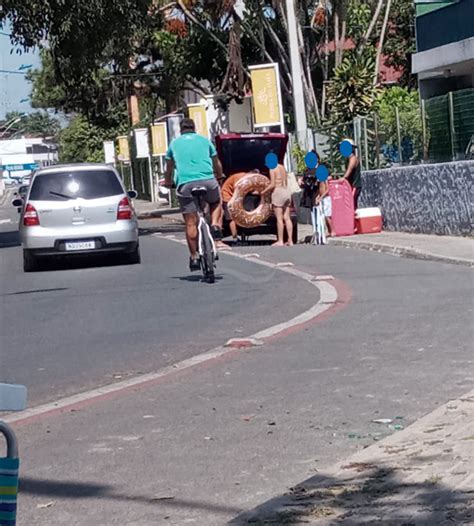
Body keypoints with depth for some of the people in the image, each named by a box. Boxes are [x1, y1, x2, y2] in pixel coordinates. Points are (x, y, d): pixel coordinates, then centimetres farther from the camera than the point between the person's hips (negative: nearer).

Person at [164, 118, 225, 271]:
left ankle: (194, 257, 3)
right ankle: (215, 226, 5)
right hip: (208, 180, 0)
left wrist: (167, 183, 46)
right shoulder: (204, 140, 20)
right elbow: (217, 164, 30)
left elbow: (169, 169, 29)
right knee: (216, 202, 30)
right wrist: (220, 177, 50)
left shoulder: (174, 143, 20)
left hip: (185, 183, 0)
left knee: (191, 223, 3)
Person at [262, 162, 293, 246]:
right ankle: (290, 240, 5)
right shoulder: (282, 167, 14)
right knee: (287, 218, 7)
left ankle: (280, 241, -4)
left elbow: (272, 185, -15)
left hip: (278, 192, -8)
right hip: (286, 191, 8)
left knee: (279, 218, -4)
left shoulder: (272, 169, -10)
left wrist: (264, 192, -1)